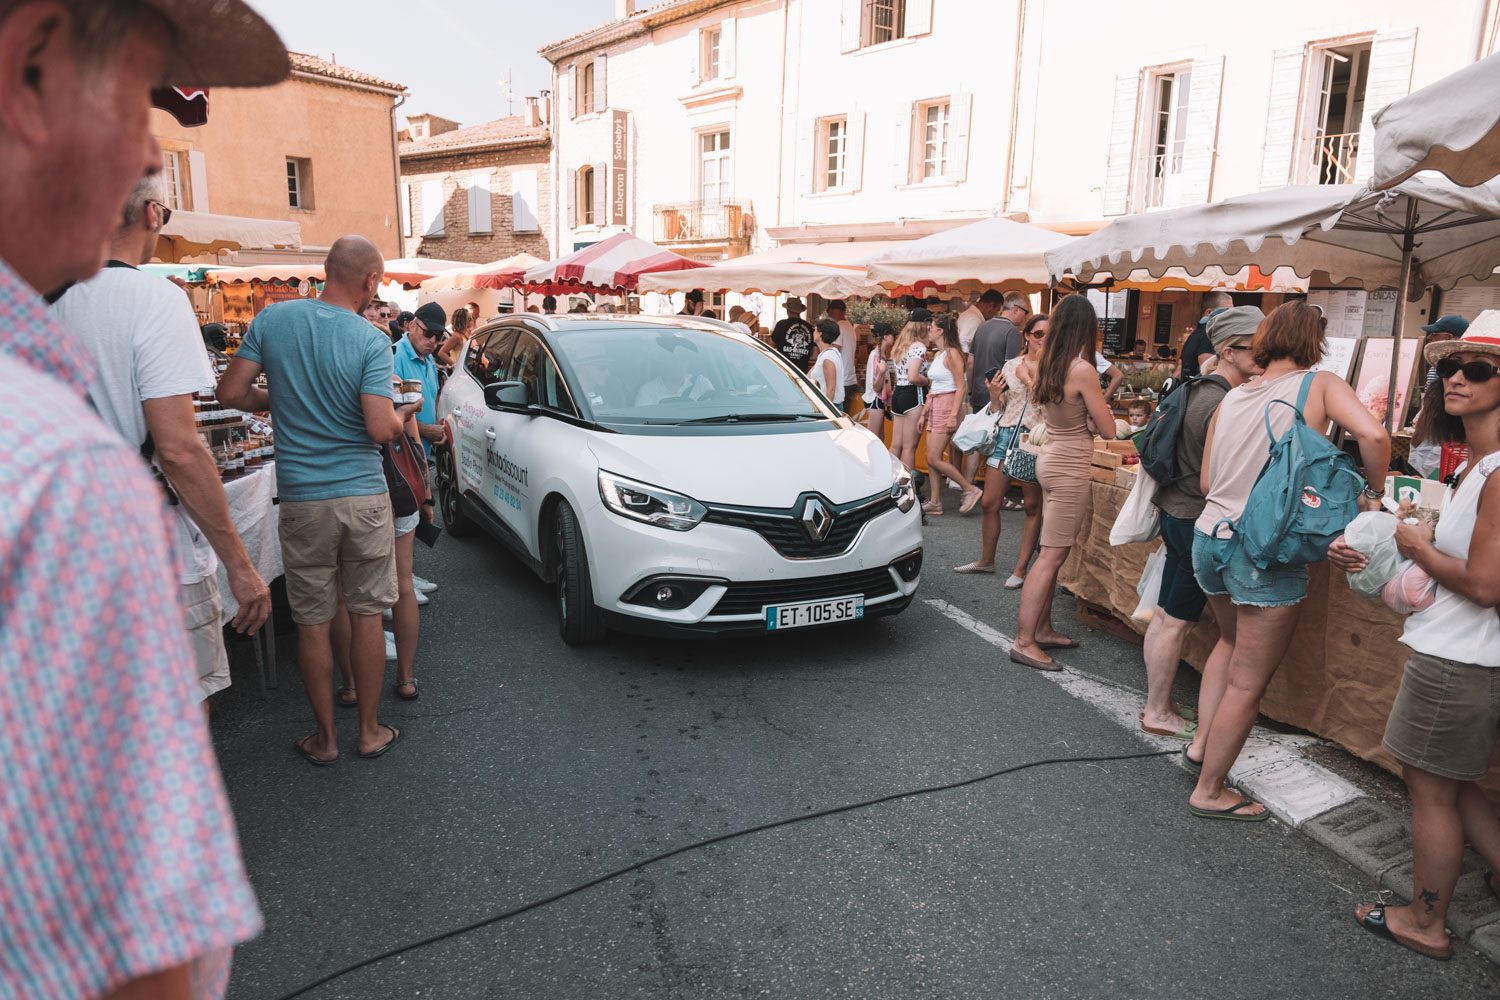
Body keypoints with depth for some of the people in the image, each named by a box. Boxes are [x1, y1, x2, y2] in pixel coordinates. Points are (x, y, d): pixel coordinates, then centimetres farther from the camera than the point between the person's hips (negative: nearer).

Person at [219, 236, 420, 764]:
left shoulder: (273, 319, -2)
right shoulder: (371, 341, -10)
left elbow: (231, 392, -1)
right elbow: (382, 429, -18)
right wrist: (404, 412, 4)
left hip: (302, 498, 2)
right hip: (364, 496, -1)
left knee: (313, 621, 11)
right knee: (366, 615, 11)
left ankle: (325, 738, 23)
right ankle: (370, 731, 23)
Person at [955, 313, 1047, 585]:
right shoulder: (1011, 366, 9)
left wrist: (1029, 379, -13)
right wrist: (994, 395, -4)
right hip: (1007, 436, 4)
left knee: (1032, 506, 5)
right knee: (989, 503, 7)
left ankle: (1021, 569, 13)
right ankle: (986, 560, 25)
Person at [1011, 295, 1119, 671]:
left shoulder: (1048, 365, 4)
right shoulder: (1082, 370, -18)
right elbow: (1107, 427, -12)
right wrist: (1099, 404, 6)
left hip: (1052, 458, 9)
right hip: (1070, 469, -8)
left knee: (1053, 553, 16)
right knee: (1052, 556, -5)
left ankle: (1043, 628, 24)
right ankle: (1024, 642, -3)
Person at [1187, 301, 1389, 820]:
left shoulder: (1232, 397, 11)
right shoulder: (1319, 384, -3)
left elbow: (1206, 482, 11)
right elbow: (1373, 435, -19)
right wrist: (1373, 493, -3)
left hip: (1210, 537, 6)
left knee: (1233, 645, 31)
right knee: (1249, 682, 7)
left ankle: (1202, 742, 33)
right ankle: (1209, 791, 17)